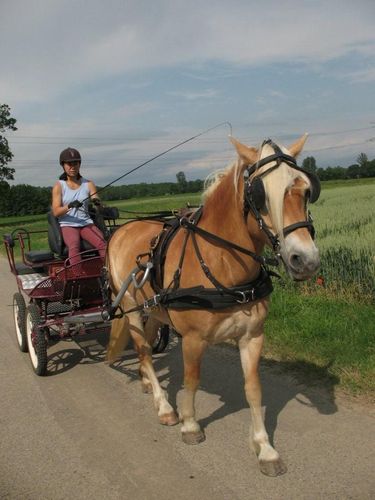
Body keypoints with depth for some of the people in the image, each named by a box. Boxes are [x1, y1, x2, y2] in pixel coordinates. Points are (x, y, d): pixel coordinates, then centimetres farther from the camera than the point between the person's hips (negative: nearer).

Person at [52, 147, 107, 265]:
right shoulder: (59, 186, 3)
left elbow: (96, 200, -1)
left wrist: (97, 202, -26)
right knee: (74, 246, -33)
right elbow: (56, 212, -5)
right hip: (67, 225, -2)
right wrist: (70, 206, -25)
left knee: (102, 243, -27)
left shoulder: (88, 184, 10)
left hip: (86, 223, 2)